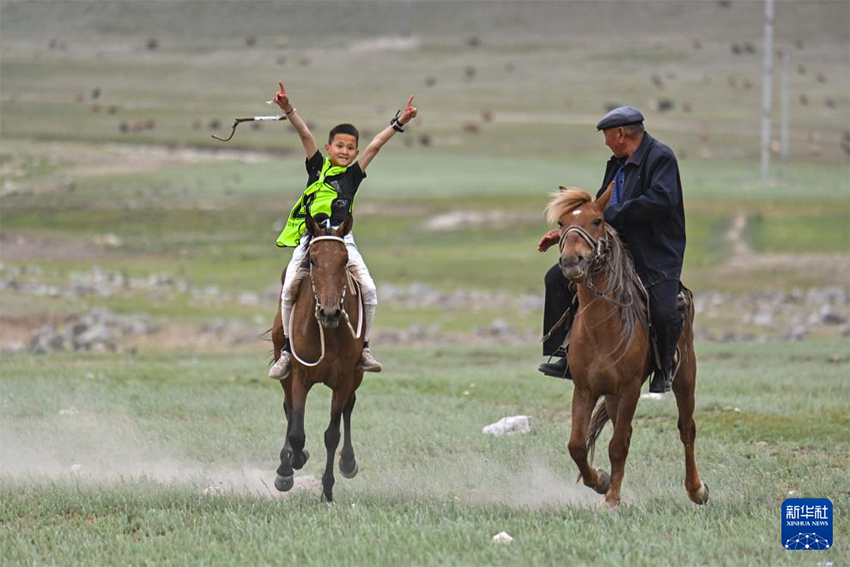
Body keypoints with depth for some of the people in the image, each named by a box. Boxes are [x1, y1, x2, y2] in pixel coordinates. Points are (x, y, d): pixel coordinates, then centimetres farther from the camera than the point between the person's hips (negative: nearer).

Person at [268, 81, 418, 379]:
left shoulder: (354, 174, 11)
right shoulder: (318, 167, 9)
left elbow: (375, 145, 6)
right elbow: (305, 135, -1)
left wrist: (399, 122, -1)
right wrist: (288, 109, -12)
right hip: (310, 239, -1)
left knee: (368, 290, -12)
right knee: (289, 288, -15)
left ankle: (363, 346, 2)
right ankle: (288, 347, -2)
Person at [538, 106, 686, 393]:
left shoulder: (661, 157, -10)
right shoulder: (617, 163, 16)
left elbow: (661, 200, -25)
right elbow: (601, 208, 25)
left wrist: (611, 214, -22)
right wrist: (564, 232, 16)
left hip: (656, 255, -8)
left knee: (664, 313, -26)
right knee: (557, 279, 0)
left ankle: (665, 370, 3)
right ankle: (562, 356, 4)